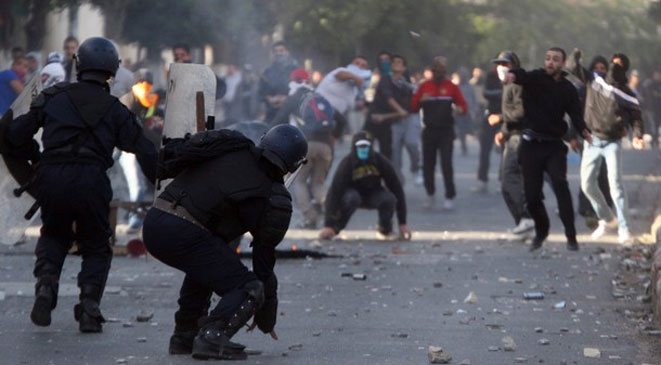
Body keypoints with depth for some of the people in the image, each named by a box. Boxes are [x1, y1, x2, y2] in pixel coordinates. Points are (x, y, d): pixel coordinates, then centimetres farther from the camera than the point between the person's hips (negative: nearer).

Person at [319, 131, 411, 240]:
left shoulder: (381, 161, -21)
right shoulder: (346, 164, -26)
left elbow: (396, 189, -18)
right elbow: (334, 192, -31)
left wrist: (402, 223, -21)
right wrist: (328, 225, -38)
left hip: (373, 194, 2)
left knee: (389, 198, -30)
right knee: (352, 198, -38)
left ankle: (385, 229, 0)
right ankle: (336, 228, -12)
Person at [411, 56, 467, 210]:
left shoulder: (451, 87, 4)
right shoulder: (424, 86, 8)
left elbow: (463, 105, 3)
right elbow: (414, 107, 6)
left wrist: (460, 109, -20)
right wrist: (421, 100, -15)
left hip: (446, 131, -2)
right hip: (429, 131, 2)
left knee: (446, 164, -11)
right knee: (428, 165, 4)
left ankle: (450, 197, -5)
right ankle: (430, 195, 21)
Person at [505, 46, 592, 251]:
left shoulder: (567, 89, 4)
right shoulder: (535, 79, -3)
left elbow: (575, 114, -6)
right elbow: (524, 77, -26)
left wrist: (583, 131, -28)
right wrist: (514, 75, -51)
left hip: (554, 146, 0)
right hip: (531, 144, 0)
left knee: (560, 184, -21)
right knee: (531, 194, 4)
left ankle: (571, 236, -21)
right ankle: (541, 231, 31)